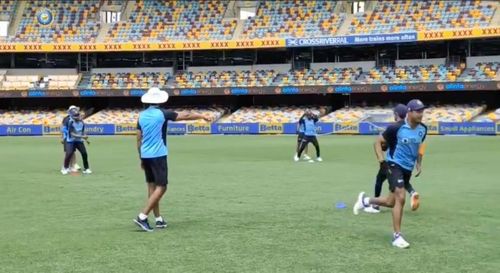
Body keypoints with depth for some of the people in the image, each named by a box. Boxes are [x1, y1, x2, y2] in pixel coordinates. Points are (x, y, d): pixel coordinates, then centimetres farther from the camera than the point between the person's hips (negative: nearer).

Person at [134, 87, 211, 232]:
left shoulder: (142, 115, 7)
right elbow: (186, 116, 0)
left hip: (145, 156, 7)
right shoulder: (162, 113, -8)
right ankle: (142, 217, -13)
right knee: (161, 187, -3)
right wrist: (202, 116, 15)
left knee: (152, 186, 11)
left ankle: (158, 219, 16)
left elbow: (139, 139, 10)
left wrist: (141, 158, 18)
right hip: (158, 155, -7)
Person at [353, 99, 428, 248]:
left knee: (391, 202, 12)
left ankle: (365, 200, 38)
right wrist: (381, 159, -21)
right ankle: (397, 236, -9)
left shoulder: (422, 129, 0)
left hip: (408, 169, 7)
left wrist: (419, 164, 10)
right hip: (395, 165, -7)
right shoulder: (396, 127, -18)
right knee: (400, 198, -19)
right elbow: (378, 142, -7)